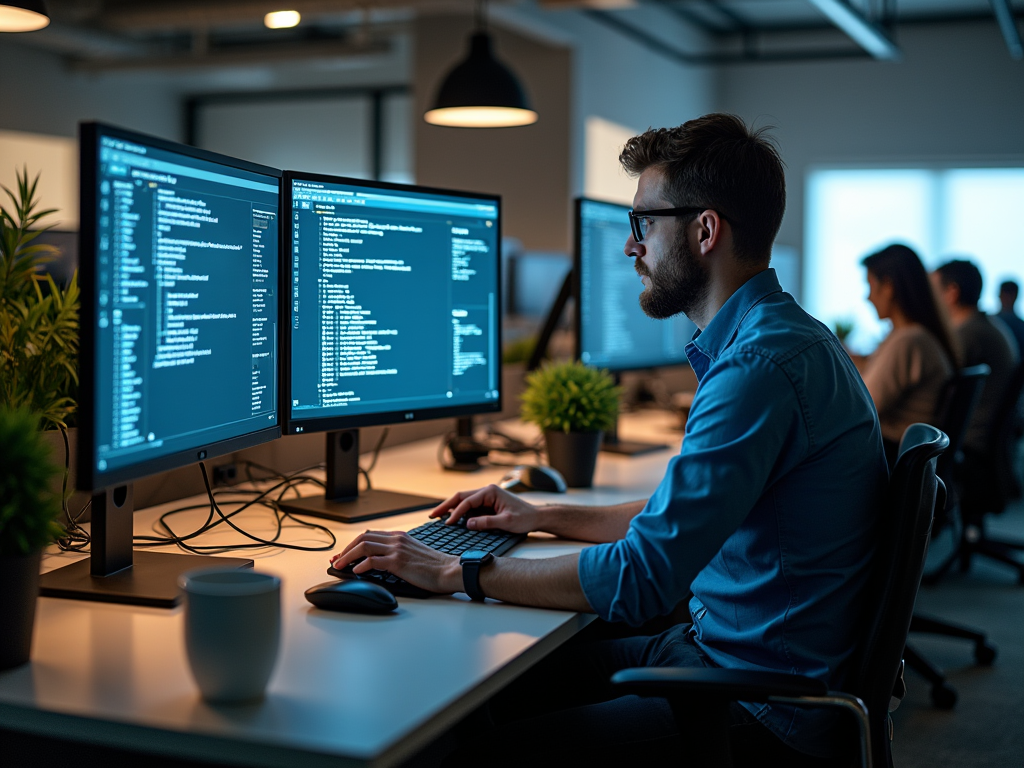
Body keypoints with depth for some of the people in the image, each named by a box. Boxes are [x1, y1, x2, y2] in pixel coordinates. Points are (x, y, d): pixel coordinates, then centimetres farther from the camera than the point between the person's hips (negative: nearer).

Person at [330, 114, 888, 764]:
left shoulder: (762, 364, -23)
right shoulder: (780, 339, 13)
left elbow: (640, 579, -26)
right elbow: (681, 517, 24)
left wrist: (454, 572, -17)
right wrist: (544, 518, 20)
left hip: (759, 712, -10)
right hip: (717, 645, 10)